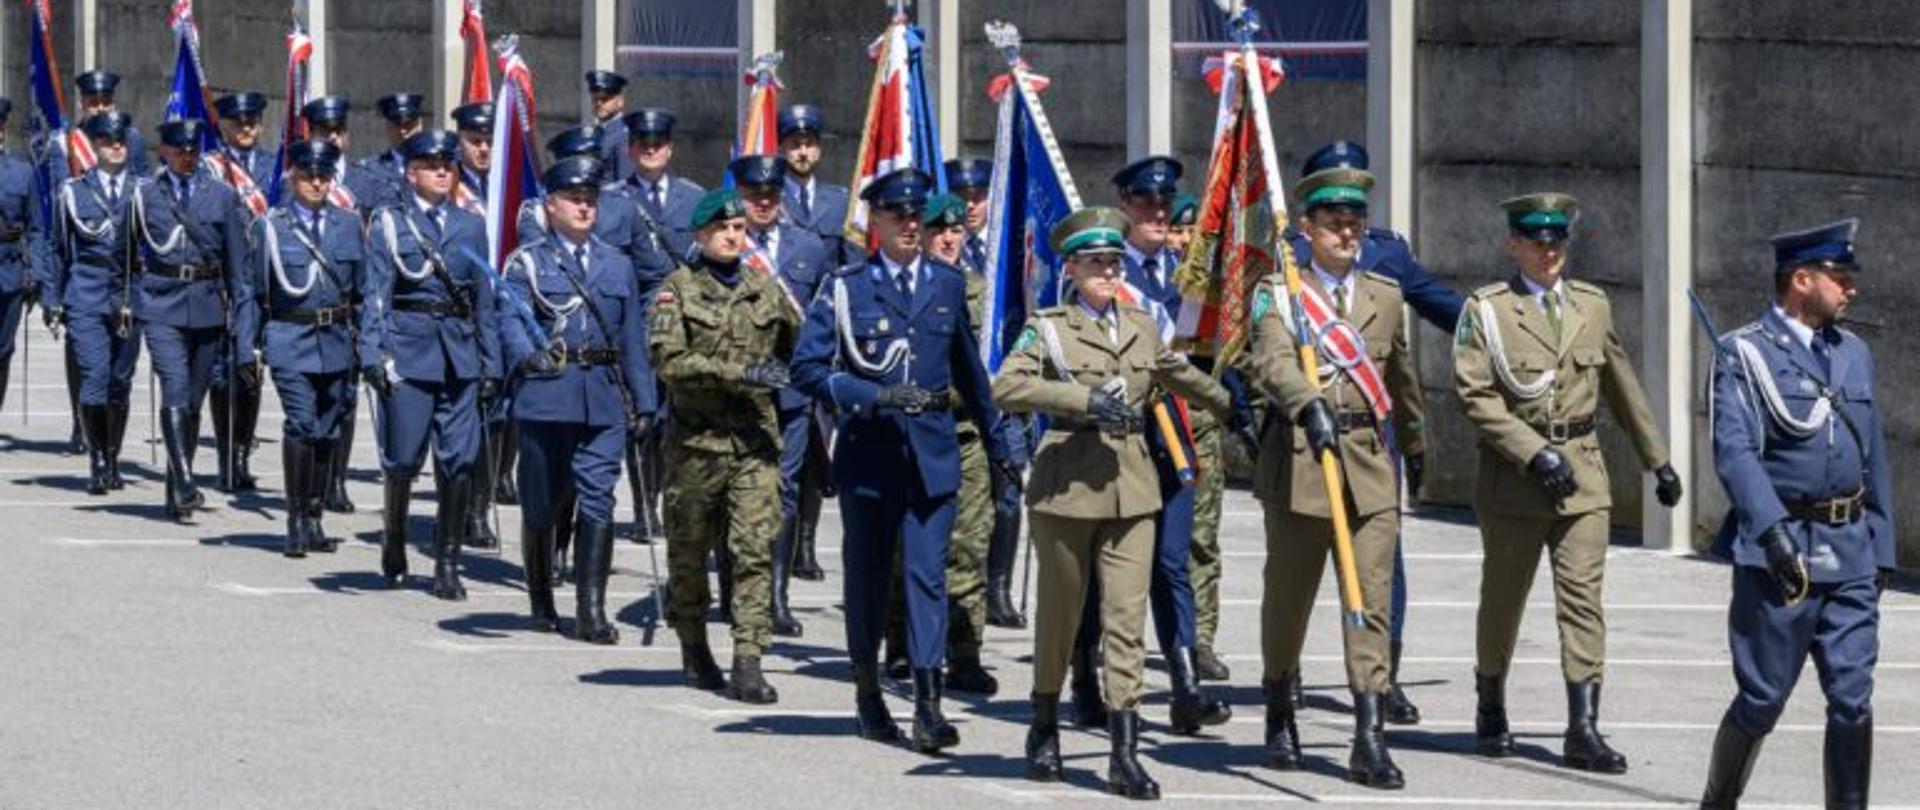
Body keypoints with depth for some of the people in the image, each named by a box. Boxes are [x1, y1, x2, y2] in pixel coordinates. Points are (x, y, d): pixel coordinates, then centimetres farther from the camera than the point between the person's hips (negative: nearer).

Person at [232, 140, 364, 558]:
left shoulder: (349, 225, 9)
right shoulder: (269, 226, 1)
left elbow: (363, 289, 13)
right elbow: (248, 292, 3)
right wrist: (246, 350, -2)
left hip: (336, 342, 4)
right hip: (290, 341, -4)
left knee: (327, 431, 9)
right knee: (302, 423, -17)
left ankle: (313, 519, 22)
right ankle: (296, 521, -11)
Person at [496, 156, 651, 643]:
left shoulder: (617, 266, 16)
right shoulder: (526, 264, 5)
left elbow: (633, 338, 16)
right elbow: (510, 319, -11)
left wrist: (642, 402, 11)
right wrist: (529, 355, -31)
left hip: (604, 400, 2)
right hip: (546, 397, -2)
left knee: (598, 501, -8)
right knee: (541, 506, 6)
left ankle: (592, 611, -10)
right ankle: (542, 602, 24)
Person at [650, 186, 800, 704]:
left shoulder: (767, 288, 11)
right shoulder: (678, 290, 1)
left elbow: (801, 347, 29)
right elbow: (669, 361, -13)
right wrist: (738, 373, -18)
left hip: (756, 438, 1)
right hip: (696, 440, -1)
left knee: (757, 549, -10)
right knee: (690, 549, 10)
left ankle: (748, 663, -11)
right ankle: (694, 649, 29)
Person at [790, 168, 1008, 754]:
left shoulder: (948, 285, 10)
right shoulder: (846, 289, 1)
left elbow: (969, 367, 20)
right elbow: (807, 367, -6)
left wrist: (995, 438, 24)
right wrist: (871, 396, -17)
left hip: (933, 452, 1)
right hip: (868, 451, -1)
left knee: (928, 573, -8)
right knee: (867, 574, 10)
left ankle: (928, 703, -13)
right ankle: (868, 689, 26)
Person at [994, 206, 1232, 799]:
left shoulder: (1141, 327, 12)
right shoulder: (1048, 328, -2)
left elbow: (1181, 376, 31)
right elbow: (1007, 387, -17)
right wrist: (1085, 400, -22)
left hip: (1132, 489, 3)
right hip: (1066, 485, -3)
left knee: (1128, 617, -6)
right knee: (1060, 614, 10)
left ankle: (1124, 752, -9)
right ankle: (1045, 728, 29)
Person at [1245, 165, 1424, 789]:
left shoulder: (1386, 297, 14)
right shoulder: (1277, 294, 0)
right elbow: (1271, 361, -20)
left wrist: (1414, 449, 35)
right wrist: (1309, 406, -38)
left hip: (1371, 462, 2)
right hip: (1300, 459, -2)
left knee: (1373, 599, -7)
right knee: (1289, 596, 10)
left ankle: (1369, 738, -10)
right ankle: (1279, 716, 31)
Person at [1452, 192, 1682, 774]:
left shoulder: (1592, 305, 9)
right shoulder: (1486, 310, -4)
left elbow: (1622, 386, 19)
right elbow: (1475, 394, -12)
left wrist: (1657, 460, 20)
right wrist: (1534, 454, -19)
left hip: (1583, 472, 2)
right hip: (1512, 476, -2)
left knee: (1583, 597, -6)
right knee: (1503, 597, 10)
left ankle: (1583, 730, -9)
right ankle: (1491, 714, 30)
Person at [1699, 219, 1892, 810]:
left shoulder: (1853, 352, 15)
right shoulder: (1743, 354, -4)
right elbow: (1733, 450, -15)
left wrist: (1881, 549, 16)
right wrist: (1772, 530, -26)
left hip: (1849, 555, 5)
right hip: (1778, 554, -5)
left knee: (1853, 700, -2)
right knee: (1763, 699, 2)